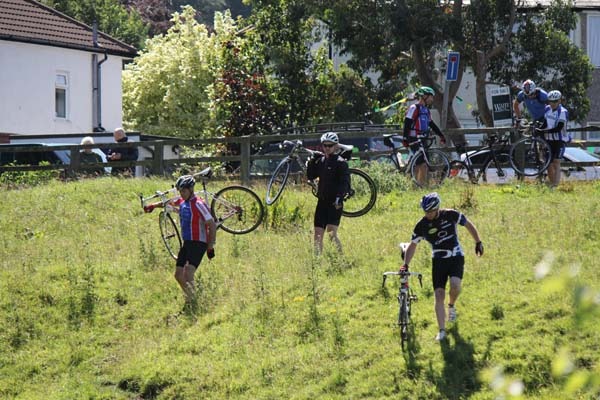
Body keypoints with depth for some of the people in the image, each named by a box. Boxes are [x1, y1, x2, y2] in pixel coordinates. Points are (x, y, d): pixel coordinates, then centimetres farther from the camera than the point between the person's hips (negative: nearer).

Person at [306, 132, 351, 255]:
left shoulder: (340, 162, -7)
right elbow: (310, 176, 10)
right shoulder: (321, 160, 12)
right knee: (318, 234, 6)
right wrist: (312, 161, -2)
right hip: (322, 202, 6)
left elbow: (345, 183, -13)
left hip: (334, 203, -6)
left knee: (332, 233, -17)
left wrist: (339, 197, -27)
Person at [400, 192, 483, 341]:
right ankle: (442, 330, -8)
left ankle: (451, 306, 9)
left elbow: (469, 225, 5)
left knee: (455, 285, -25)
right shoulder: (422, 225, -9)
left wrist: (478, 242, 9)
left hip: (456, 257, -1)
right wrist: (405, 265, -13)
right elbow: (412, 245, -2)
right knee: (439, 294, -10)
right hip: (438, 260, 1)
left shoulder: (451, 215, -11)